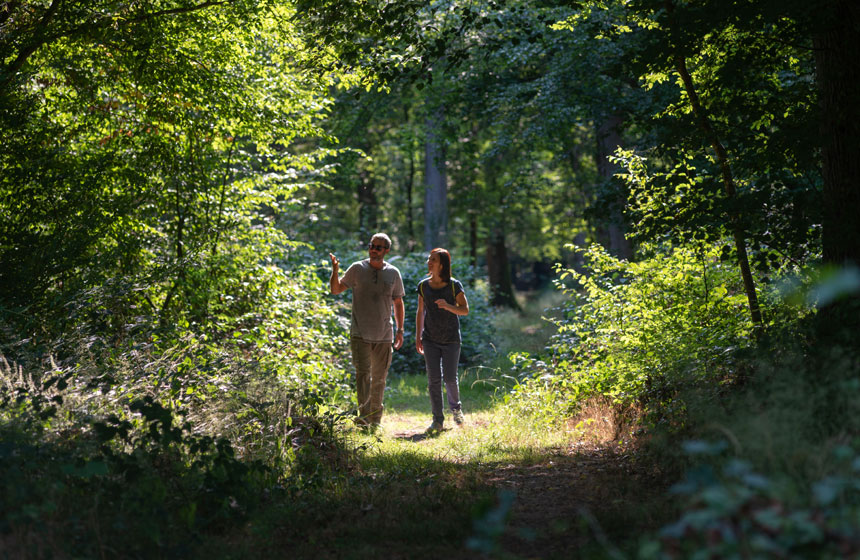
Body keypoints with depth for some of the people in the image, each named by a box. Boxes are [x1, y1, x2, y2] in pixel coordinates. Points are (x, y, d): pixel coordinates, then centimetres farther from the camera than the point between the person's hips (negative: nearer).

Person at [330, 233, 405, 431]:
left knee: (379, 379, 7)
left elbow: (398, 303, 14)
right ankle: (363, 415, -20)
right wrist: (335, 270, -11)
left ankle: (375, 421, 16)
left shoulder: (393, 273, 7)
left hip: (383, 336, 2)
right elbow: (336, 290, 6)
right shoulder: (357, 269, 2)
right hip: (360, 334, -2)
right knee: (363, 373, -15)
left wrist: (400, 330, 9)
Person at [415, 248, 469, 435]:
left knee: (450, 377, -1)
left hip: (451, 340, -2)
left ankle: (455, 408, 29)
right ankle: (437, 420, 5)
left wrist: (448, 306, -24)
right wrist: (418, 337, 6)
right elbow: (420, 312, 9)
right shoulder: (423, 286, 1)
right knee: (433, 379, -2)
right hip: (430, 340, 2)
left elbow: (465, 310, -5)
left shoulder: (454, 286, -8)